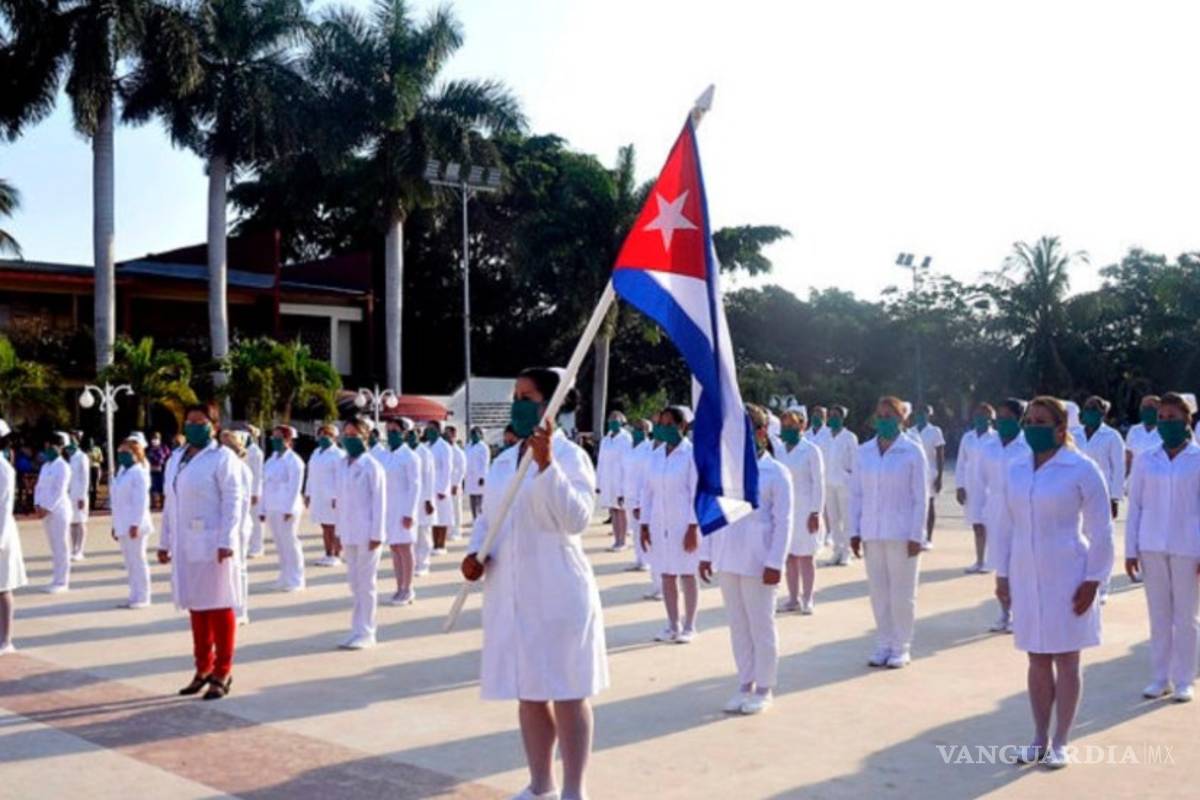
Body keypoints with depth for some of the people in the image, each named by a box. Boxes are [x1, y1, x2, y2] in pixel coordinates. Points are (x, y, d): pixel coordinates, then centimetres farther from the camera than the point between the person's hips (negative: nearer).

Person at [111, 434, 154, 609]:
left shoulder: (139, 472, -11)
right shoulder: (122, 471, 15)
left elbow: (141, 501, -17)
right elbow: (117, 500, 18)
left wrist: (135, 524, -21)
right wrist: (115, 525, 17)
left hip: (134, 525, -8)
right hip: (123, 525, 9)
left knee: (137, 561, -3)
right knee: (130, 563, 11)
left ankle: (141, 598, 3)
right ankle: (135, 597, 17)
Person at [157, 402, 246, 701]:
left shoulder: (222, 457, -8)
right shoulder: (176, 458, 14)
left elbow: (232, 502, -13)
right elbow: (169, 503, 16)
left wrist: (226, 542, -20)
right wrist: (165, 542, 14)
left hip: (212, 544, -7)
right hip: (186, 545, 7)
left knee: (218, 607, 0)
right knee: (196, 607, 12)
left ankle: (222, 673, 9)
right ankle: (203, 670, 23)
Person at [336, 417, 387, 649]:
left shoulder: (371, 465, -9)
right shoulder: (342, 464, 10)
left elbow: (379, 501, -11)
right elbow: (341, 499, 13)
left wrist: (377, 534, -15)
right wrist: (339, 532, 12)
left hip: (366, 533, -6)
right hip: (349, 533, 6)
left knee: (366, 584, 0)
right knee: (354, 583, 10)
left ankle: (365, 633, 6)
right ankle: (358, 631, 18)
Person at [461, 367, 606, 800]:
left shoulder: (570, 455, -9)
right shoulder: (504, 460, 12)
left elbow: (577, 518, -22)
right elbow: (487, 516, 17)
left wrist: (547, 464, -30)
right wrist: (475, 552, -3)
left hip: (557, 593, -7)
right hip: (510, 593, 7)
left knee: (567, 694, 2)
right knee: (528, 694, 16)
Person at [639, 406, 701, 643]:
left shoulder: (691, 454, -9)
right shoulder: (656, 456, 7)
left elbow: (697, 492, -11)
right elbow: (648, 491, 10)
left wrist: (693, 527, -15)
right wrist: (644, 525, 6)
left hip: (683, 524, -5)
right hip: (660, 524, 5)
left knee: (687, 576, 4)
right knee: (666, 576, 10)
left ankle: (689, 627, 15)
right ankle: (673, 626, 20)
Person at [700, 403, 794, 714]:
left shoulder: (776, 473, -6)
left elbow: (783, 522, -8)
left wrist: (775, 563, -14)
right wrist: (706, 554, 6)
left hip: (757, 560, -5)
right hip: (727, 558, 5)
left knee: (761, 625, 4)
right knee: (738, 624, 12)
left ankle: (764, 689, 15)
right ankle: (745, 684, 22)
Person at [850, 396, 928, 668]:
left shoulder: (913, 451, -5)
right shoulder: (864, 451, 5)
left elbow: (921, 497, -5)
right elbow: (856, 493, 8)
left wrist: (916, 536, -9)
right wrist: (854, 531, 4)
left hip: (901, 534, -3)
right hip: (872, 534, 4)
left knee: (901, 594, 4)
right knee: (878, 593, 9)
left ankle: (901, 648, 15)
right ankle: (884, 646, 20)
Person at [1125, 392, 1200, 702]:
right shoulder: (1145, 461, 4)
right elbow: (1135, 507, 6)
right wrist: (1131, 550, 3)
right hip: (1152, 547, 2)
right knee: (1159, 615, 9)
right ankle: (1160, 678, 18)